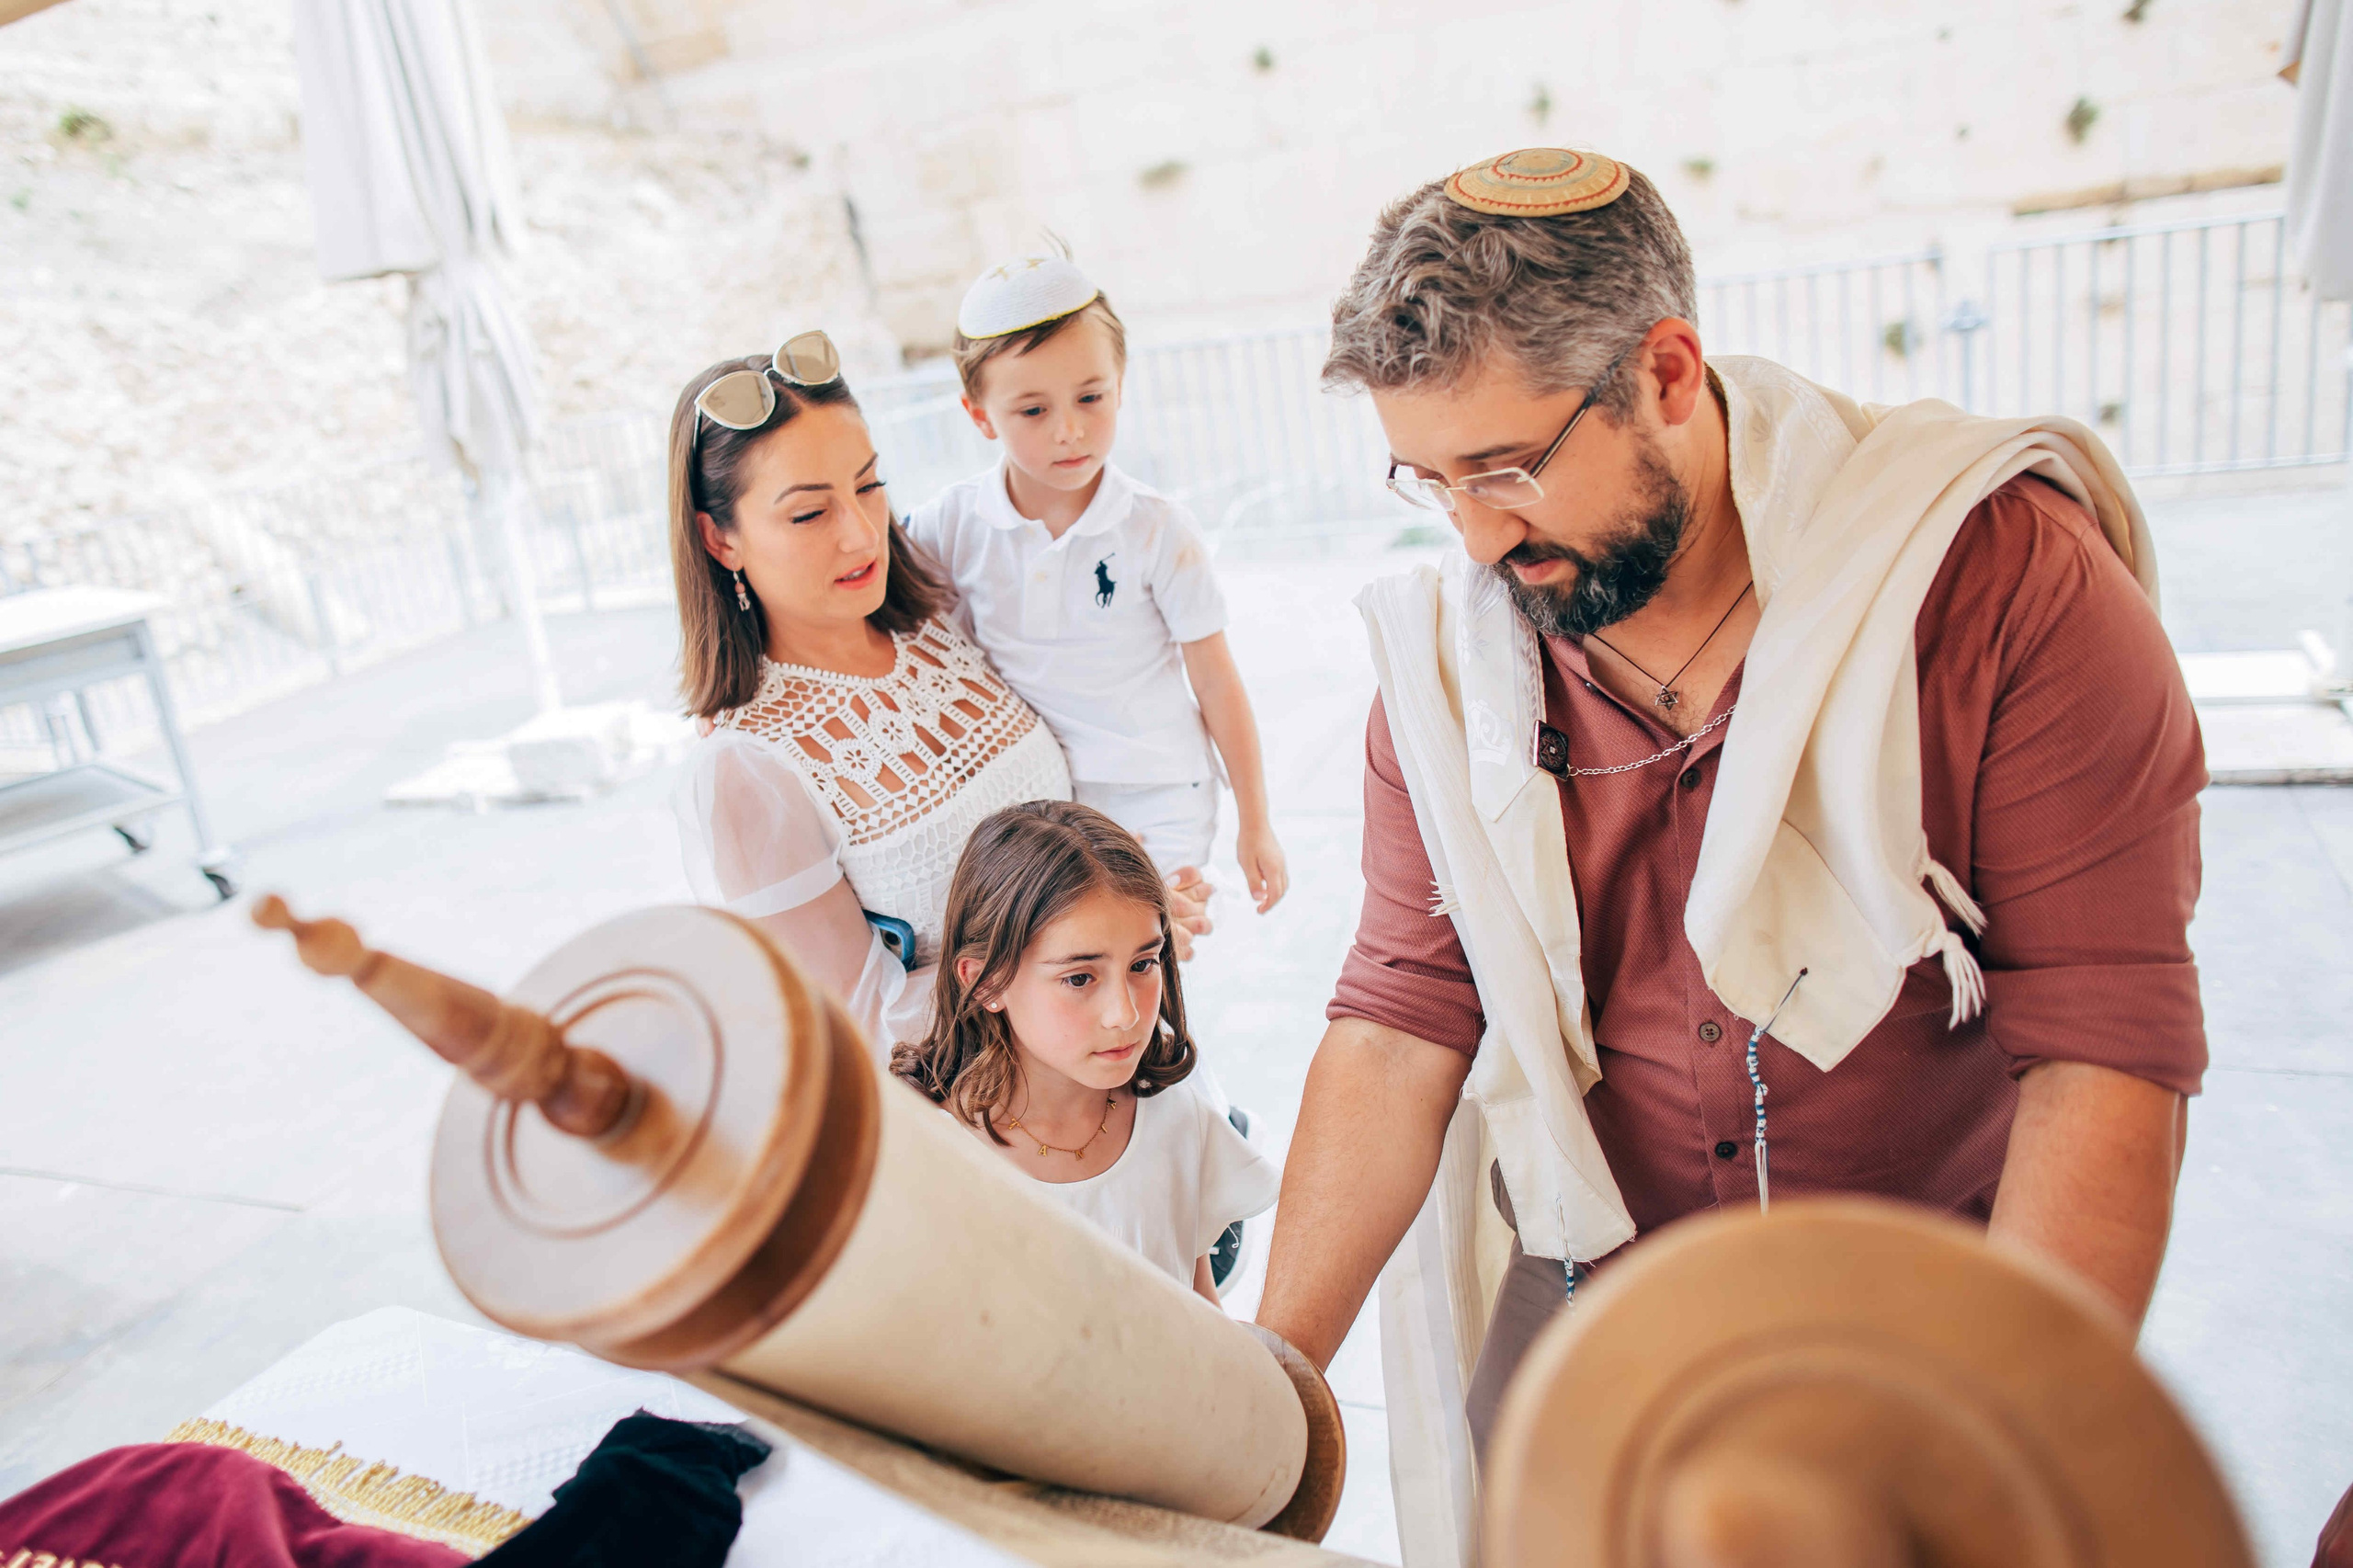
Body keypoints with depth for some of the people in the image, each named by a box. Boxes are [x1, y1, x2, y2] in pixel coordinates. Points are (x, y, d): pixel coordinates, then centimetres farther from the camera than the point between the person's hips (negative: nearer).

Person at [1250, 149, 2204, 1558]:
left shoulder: (2000, 576, -19)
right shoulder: (1447, 656, -8)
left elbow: (2109, 1050, -20)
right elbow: (1402, 1021, -11)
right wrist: (1270, 1382, -17)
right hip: (1587, 1297, 3)